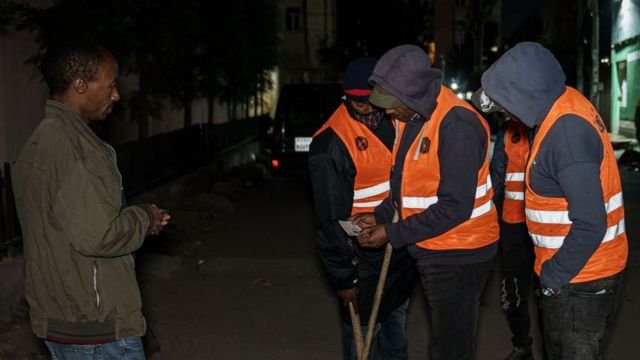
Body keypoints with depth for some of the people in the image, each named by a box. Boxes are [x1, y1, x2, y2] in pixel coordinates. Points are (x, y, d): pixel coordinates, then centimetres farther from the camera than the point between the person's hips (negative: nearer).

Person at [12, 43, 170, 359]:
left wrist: (138, 220, 10)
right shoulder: (70, 144, -21)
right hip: (95, 326, -9)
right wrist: (145, 218, -9)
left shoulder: (40, 141, 11)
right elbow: (96, 236, -26)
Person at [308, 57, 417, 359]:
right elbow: (331, 217, -17)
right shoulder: (330, 144, -22)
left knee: (397, 324, 23)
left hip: (402, 250, 7)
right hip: (364, 259, -7)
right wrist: (343, 276, -13)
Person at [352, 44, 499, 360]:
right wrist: (380, 216, 1)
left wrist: (393, 234, -20)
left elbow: (454, 206, -25)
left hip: (458, 254, -9)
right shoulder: (412, 116, 5)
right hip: (433, 250, 9)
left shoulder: (456, 124, -24)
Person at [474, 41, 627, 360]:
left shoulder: (566, 129, -27)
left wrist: (554, 276, -17)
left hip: (581, 279, -9)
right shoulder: (562, 109, 2)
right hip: (578, 272, 9)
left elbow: (591, 223, -29)